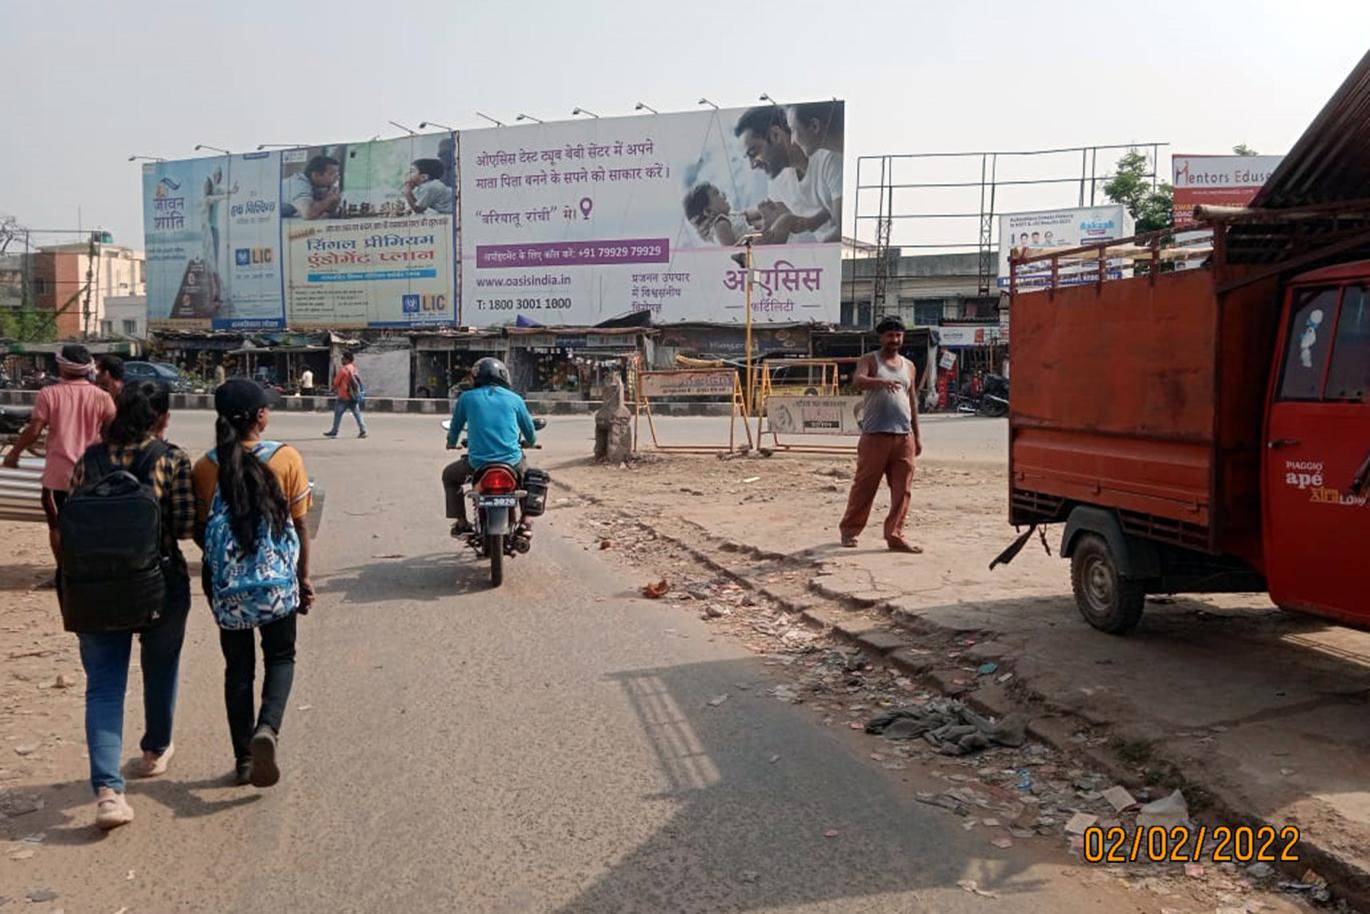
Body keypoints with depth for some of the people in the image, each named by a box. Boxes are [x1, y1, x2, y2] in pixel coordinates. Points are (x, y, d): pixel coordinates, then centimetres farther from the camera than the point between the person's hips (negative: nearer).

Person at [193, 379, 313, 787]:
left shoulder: (206, 467, -4)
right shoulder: (286, 458, -9)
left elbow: (198, 530, 3)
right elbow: (300, 524, -4)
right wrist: (304, 577, 6)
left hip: (226, 585, 2)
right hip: (277, 582, -2)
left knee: (238, 667, 14)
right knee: (281, 657, 14)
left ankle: (243, 758, 19)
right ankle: (267, 727, -11)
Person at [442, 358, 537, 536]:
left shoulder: (467, 398, 6)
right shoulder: (515, 399, 8)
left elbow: (455, 428, 20)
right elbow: (530, 434, 18)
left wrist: (451, 443, 43)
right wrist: (529, 443, 42)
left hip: (477, 463, -1)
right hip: (511, 461, 1)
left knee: (449, 475, 29)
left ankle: (461, 523, 22)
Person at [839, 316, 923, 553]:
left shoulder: (908, 366, 19)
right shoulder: (870, 360, 4)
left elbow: (912, 401, 22)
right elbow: (858, 380, -17)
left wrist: (916, 435, 18)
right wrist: (881, 382, -37)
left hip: (904, 436, 5)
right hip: (875, 435, -5)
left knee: (902, 490, 1)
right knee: (864, 486, 0)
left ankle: (895, 536, 6)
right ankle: (849, 529, 13)